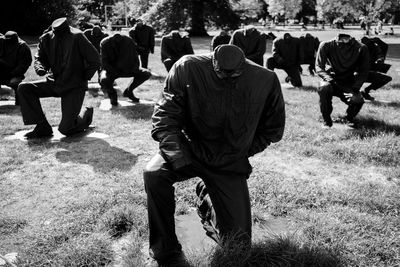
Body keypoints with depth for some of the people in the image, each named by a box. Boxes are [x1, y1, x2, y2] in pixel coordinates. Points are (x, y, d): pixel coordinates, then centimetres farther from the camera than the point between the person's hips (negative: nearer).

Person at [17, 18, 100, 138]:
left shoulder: (77, 37, -16)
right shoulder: (46, 39, -2)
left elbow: (95, 60, -13)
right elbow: (39, 58, 10)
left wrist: (84, 78, -8)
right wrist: (40, 68, -14)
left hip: (74, 87, -6)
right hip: (55, 83, 6)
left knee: (66, 129, -11)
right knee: (23, 88, -13)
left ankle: (86, 116, 25)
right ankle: (42, 127, -5)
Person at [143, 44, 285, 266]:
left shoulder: (265, 80, -15)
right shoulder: (188, 69, -21)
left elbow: (272, 129, 1)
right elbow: (165, 117, -18)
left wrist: (241, 152, -2)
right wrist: (180, 159, -29)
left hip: (230, 164, 1)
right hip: (190, 149, -1)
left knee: (238, 241, 1)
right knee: (154, 174, -34)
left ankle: (208, 193, 31)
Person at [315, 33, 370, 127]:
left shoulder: (361, 48, -7)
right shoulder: (326, 45, -9)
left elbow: (363, 72, -1)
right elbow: (319, 67, -8)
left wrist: (355, 89, -16)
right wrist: (330, 80, -25)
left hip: (349, 84, 1)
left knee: (358, 100, -28)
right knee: (324, 88, -36)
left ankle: (349, 117, 10)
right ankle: (326, 120, -14)